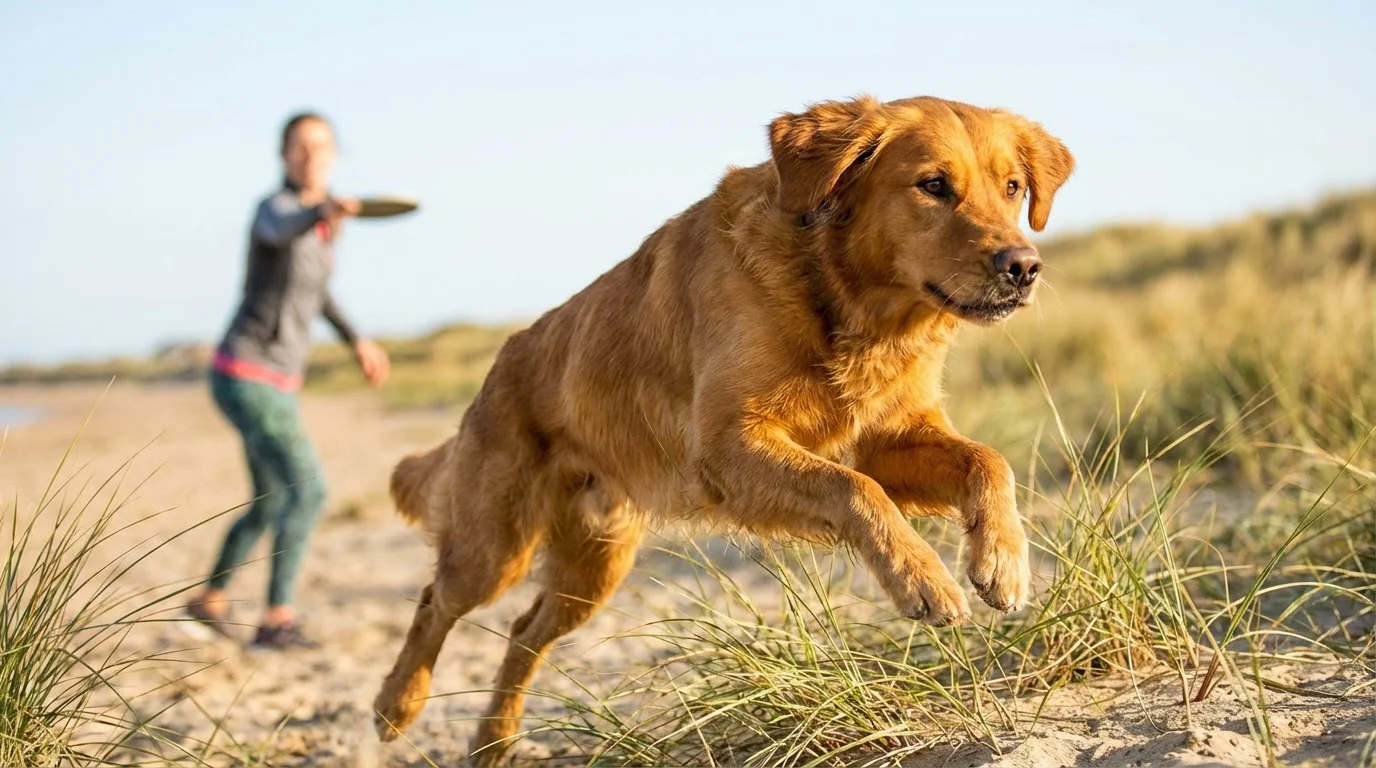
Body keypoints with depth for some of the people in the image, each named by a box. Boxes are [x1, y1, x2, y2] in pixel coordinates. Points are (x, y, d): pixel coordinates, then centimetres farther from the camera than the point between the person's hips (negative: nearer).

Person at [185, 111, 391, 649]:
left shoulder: (323, 216, 9)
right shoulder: (276, 209, -18)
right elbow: (282, 233, -46)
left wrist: (356, 340, 26)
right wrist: (326, 212, -68)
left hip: (273, 382, 10)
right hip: (246, 377, -10)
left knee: (270, 504, 22)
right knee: (309, 490, -19)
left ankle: (211, 600, 40)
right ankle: (278, 620, -15)